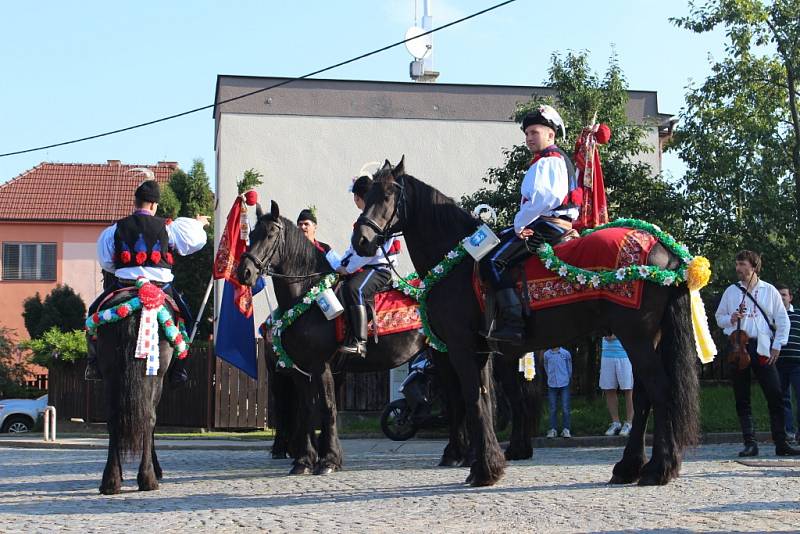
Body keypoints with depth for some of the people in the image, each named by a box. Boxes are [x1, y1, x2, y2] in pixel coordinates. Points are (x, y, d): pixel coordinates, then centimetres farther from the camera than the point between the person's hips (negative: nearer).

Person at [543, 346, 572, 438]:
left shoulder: (565, 353, -4)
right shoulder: (547, 354, 0)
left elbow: (569, 366, 10)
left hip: (564, 384, -1)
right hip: (552, 385, 1)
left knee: (565, 408, -1)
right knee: (553, 408, 4)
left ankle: (566, 429, 6)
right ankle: (553, 430, 10)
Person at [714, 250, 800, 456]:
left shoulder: (769, 291, 8)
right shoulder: (731, 291, 12)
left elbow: (783, 320, 8)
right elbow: (719, 317, 18)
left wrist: (777, 345, -1)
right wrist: (731, 319, -4)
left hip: (762, 348, -2)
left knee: (775, 397, -7)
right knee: (742, 399, 0)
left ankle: (781, 443, -2)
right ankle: (750, 444, 4)